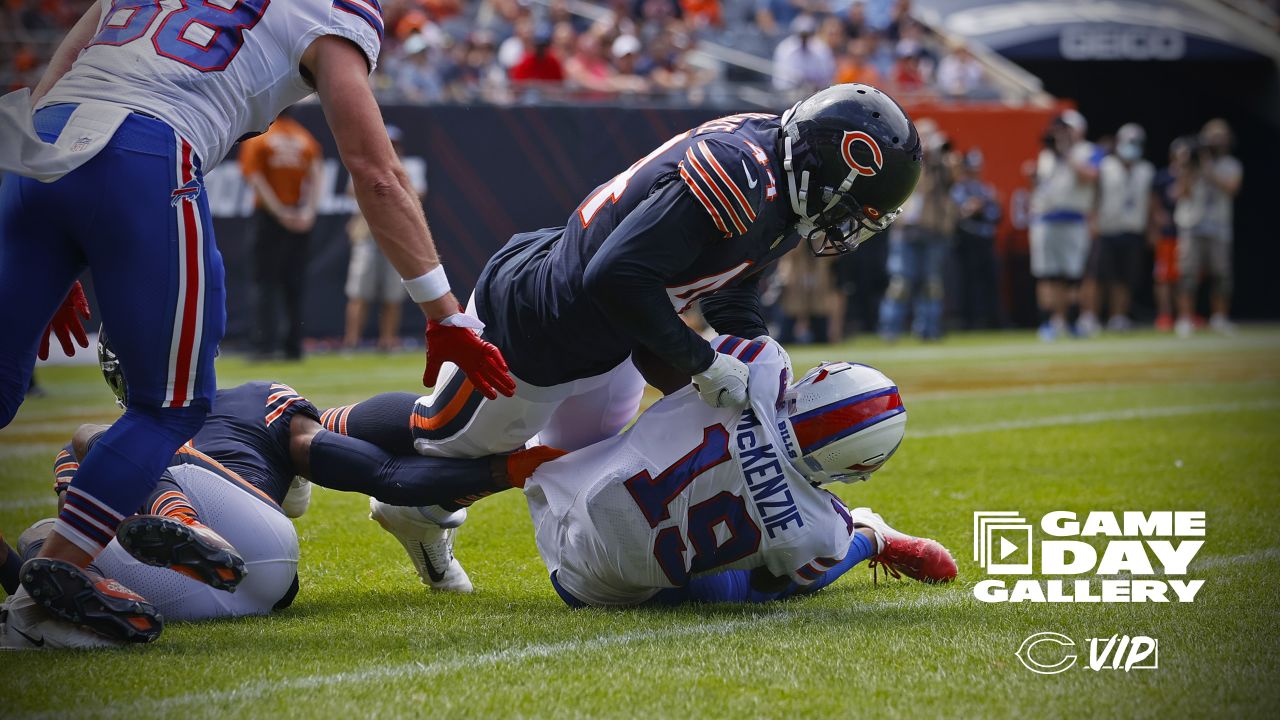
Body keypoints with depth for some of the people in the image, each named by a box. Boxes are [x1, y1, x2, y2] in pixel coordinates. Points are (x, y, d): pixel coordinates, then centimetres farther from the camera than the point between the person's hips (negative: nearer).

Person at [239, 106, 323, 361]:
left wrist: (279, 211, -12)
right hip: (300, 221, 3)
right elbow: (317, 175, -3)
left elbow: (255, 178, -12)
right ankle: (294, 347, 6)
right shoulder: (306, 139, 6)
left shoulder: (256, 137, -4)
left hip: (267, 216, -3)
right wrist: (308, 211, -7)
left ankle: (264, 343, -11)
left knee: (265, 281, -1)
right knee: (295, 281, 8)